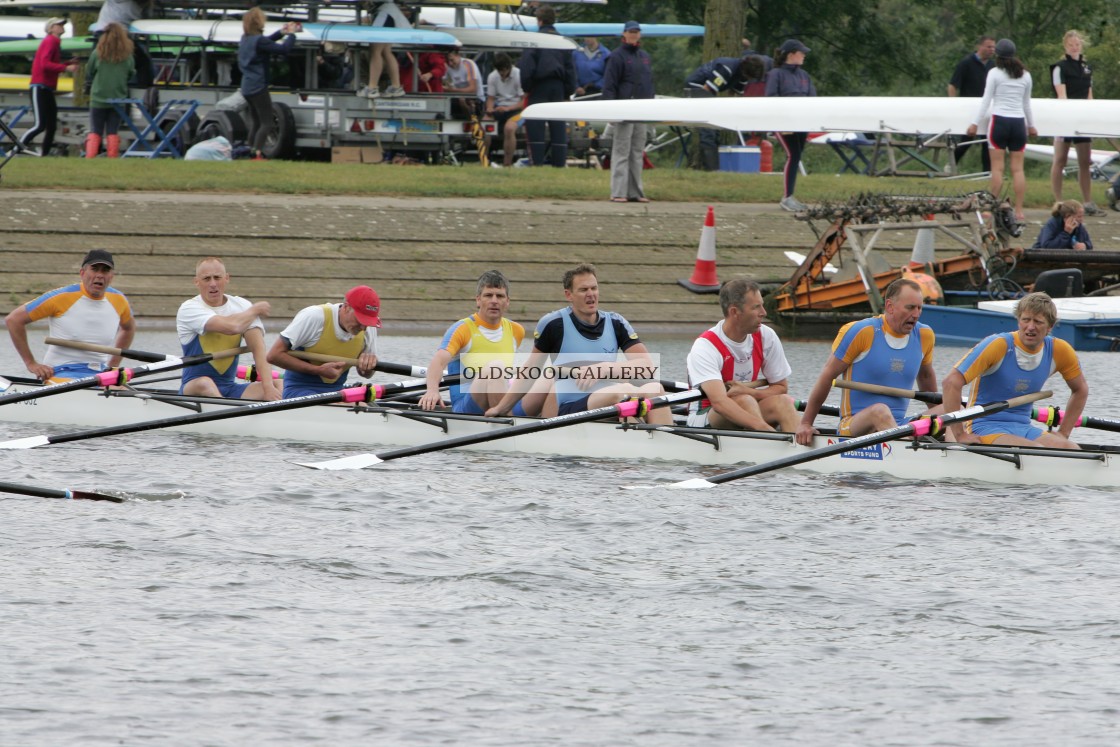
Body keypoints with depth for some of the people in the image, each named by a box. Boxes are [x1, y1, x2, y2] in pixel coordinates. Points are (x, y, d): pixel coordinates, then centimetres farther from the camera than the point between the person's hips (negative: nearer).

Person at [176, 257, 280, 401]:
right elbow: (230, 327, -23)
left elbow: (258, 349, -6)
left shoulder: (242, 306, 7)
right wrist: (256, 310, -3)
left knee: (279, 388, -20)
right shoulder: (189, 309, -7)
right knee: (204, 384, -40)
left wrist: (268, 386, -23)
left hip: (231, 389, 4)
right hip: (193, 389, -4)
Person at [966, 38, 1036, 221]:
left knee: (997, 168, -1)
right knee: (1018, 169, 3)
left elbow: (986, 100, -5)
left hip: (1000, 120, -3)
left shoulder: (995, 73, -3)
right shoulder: (1025, 75, 8)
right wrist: (1031, 125, 28)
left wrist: (976, 123, 0)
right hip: (1019, 122, 3)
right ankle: (1019, 211, -1)